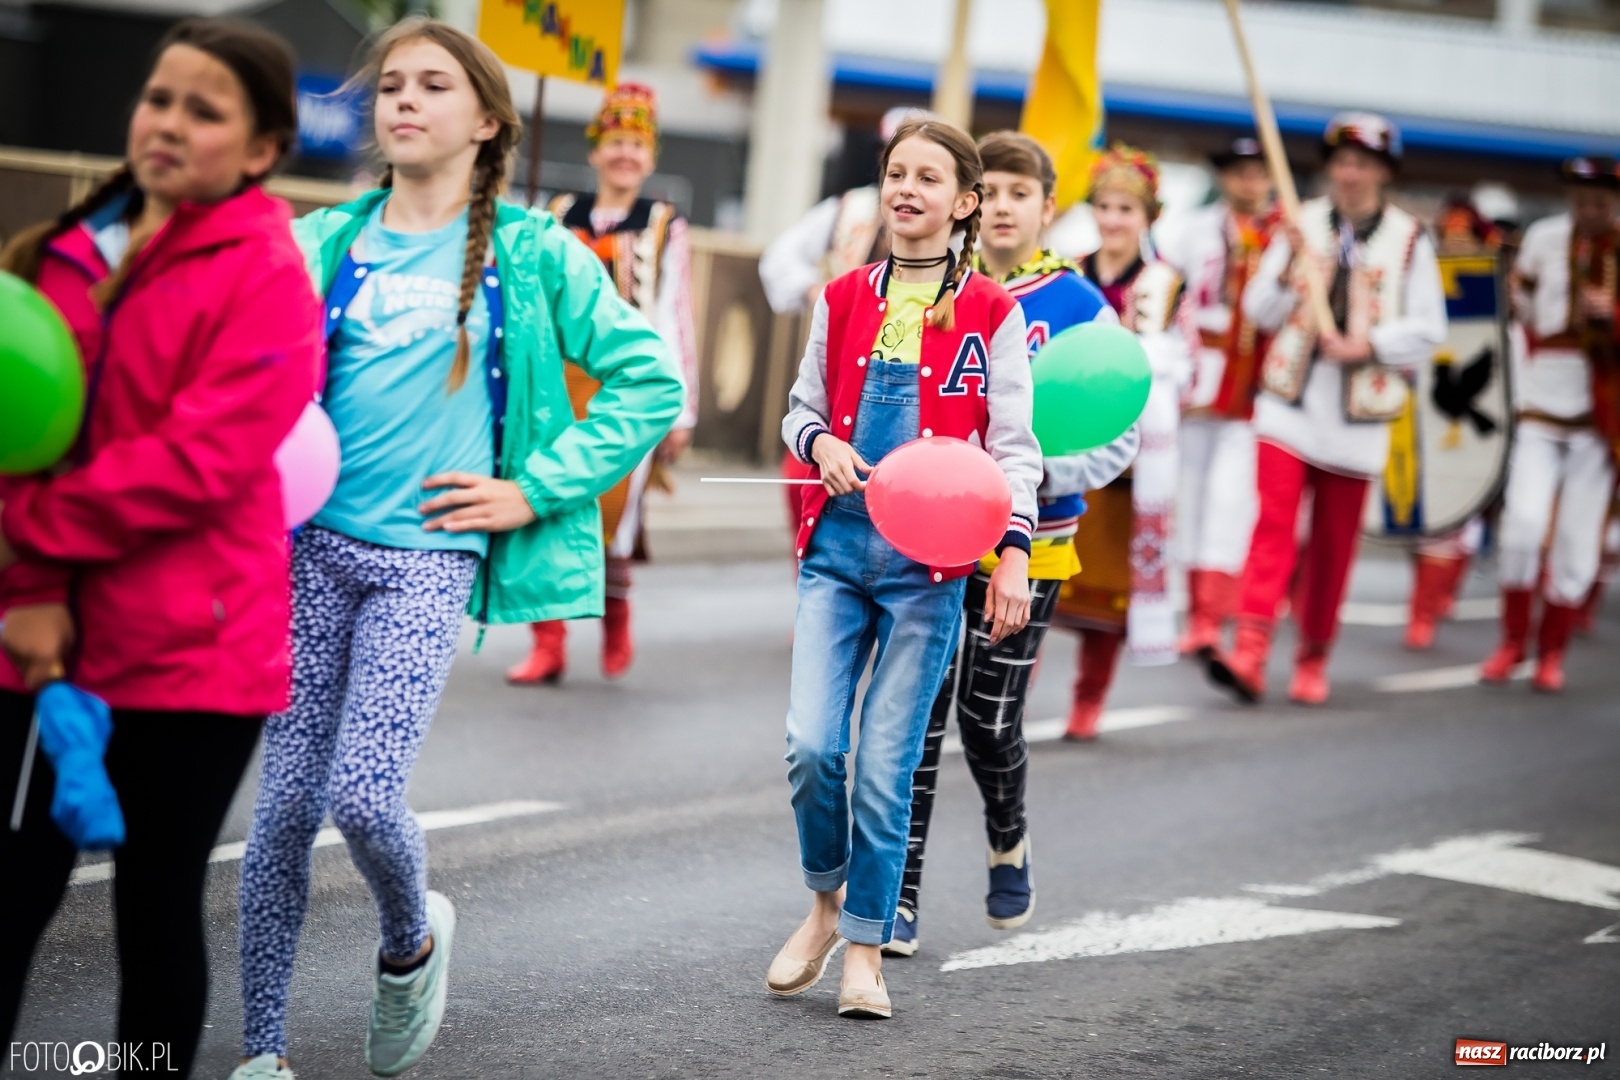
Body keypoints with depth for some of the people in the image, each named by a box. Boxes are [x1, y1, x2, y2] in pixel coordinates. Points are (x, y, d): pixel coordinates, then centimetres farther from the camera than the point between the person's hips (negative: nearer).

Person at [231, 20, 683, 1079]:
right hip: (313, 548, 3)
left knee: (363, 793, -15)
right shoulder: (324, 243, 9)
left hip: (431, 559, -2)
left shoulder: (534, 256, 3)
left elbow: (650, 382, 4)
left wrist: (538, 489, -1)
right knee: (286, 804, 2)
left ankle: (411, 942, 18)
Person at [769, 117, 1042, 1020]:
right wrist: (822, 445, -5)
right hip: (837, 545, 3)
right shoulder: (844, 300, 10)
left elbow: (1013, 445, -2)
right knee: (810, 744, -8)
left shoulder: (991, 313, 0)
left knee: (887, 763, -2)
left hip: (929, 557, -2)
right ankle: (826, 901, 17)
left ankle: (866, 947, 11)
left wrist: (1013, 555, -14)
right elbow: (801, 408, 18)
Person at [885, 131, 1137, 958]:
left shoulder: (1079, 307, -1)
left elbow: (1115, 439, -3)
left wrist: (1029, 472, -18)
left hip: (1026, 543, -1)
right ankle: (898, 896, 5)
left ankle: (1008, 844, 32)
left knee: (989, 718, 1)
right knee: (918, 715, -3)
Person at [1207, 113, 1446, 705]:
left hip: (1357, 413, 0)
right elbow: (1261, 311, 5)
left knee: (1334, 542, 6)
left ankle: (1313, 657, 19)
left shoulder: (1409, 240, 2)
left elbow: (1427, 330, 1)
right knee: (1274, 523, -14)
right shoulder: (1303, 224, 7)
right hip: (1290, 401, 0)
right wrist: (1289, 265, -13)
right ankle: (1250, 652, -22)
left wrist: (1366, 345, -13)